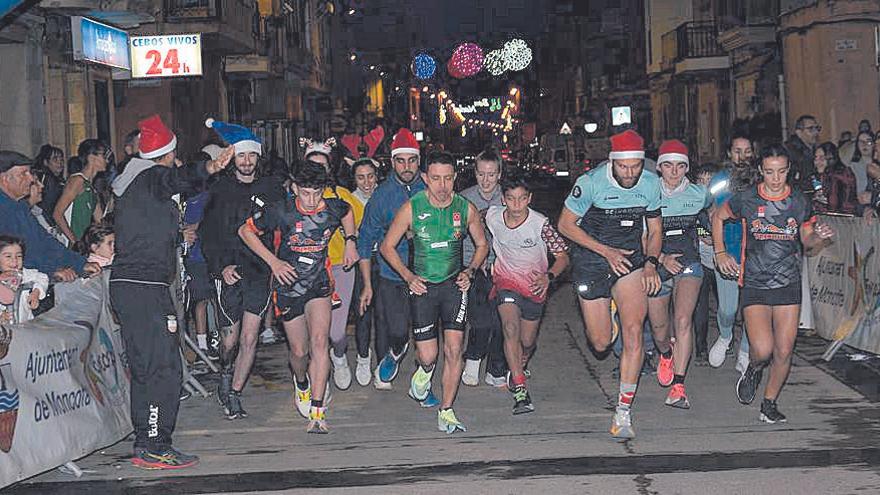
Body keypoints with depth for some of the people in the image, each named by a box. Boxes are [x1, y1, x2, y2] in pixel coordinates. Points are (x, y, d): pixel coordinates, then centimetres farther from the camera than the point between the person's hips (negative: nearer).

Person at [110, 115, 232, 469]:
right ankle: (154, 448, -8)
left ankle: (144, 444, 20)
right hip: (146, 287, -10)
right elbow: (178, 178, -33)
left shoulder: (129, 181, 20)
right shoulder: (155, 177, -9)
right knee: (163, 368, -8)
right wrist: (208, 169, -52)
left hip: (124, 284, 10)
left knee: (144, 367, 15)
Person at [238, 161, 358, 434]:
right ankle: (302, 384, 44)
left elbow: (348, 212, 17)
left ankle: (317, 411, -18)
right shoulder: (281, 211, -16)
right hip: (289, 284, 0)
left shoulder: (334, 208, -10)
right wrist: (273, 261, -10)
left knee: (319, 342, -19)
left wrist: (350, 241, 7)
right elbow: (246, 231, -3)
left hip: (319, 283, 0)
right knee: (300, 351, 7)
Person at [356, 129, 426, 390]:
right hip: (390, 278, -2)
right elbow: (365, 241, 2)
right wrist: (367, 285, 2)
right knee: (396, 333, -9)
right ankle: (391, 358, 22)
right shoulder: (382, 194, -5)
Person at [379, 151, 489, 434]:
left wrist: (470, 271, -2)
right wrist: (408, 276, -8)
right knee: (428, 356, -3)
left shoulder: (465, 209, -3)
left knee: (454, 349, -9)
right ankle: (424, 370, 36)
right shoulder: (412, 208, -9)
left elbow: (482, 245, 14)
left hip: (454, 284, 1)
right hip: (422, 286, -1)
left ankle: (446, 412, 3)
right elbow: (387, 246, 1)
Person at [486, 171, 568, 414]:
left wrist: (548, 276, -32)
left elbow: (563, 257, -16)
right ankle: (520, 390, -24)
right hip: (506, 280, 0)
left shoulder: (540, 224, -21)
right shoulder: (492, 217, -13)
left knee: (528, 342, 10)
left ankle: (518, 370, 44)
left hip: (534, 285, 0)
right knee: (510, 328, -23)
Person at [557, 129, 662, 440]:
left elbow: (655, 230, 10)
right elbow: (565, 225, -7)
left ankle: (623, 413, -12)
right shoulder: (590, 183, -17)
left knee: (633, 330, -18)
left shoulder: (651, 184, -4)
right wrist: (606, 251, -13)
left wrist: (650, 263, -7)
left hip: (630, 259, 2)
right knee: (601, 343, 3)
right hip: (591, 261, -2)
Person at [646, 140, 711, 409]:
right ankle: (666, 354, 48)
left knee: (683, 320, -21)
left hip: (688, 263, -1)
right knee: (659, 328, 10)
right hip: (657, 264, 1)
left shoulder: (698, 193, 3)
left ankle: (678, 387, -21)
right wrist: (662, 258, -15)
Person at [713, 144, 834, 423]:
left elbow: (810, 247, 12)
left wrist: (821, 238, -10)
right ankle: (754, 370, 21)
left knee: (784, 352, 0)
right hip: (754, 285, -2)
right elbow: (718, 217, 15)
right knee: (763, 350, -15)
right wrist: (720, 253, 6)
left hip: (788, 285, 2)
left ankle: (769, 403, 21)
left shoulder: (800, 202, 2)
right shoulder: (746, 200, -4)